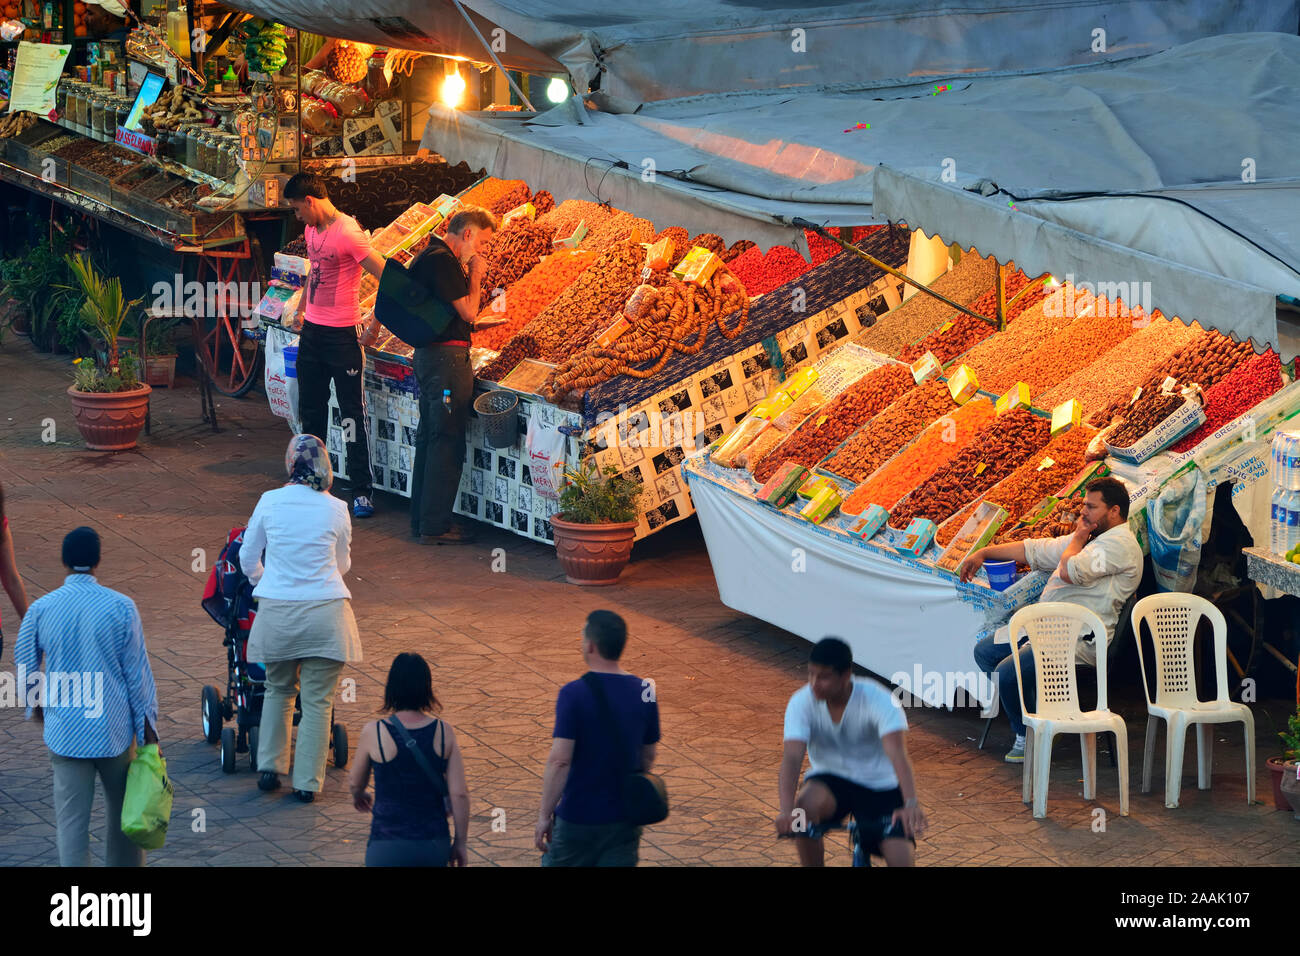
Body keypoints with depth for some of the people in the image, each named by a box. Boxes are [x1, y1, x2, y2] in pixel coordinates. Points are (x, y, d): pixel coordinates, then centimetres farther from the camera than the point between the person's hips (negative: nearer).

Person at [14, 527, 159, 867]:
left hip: (64, 732, 0)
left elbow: (24, 665, 6)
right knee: (122, 809, 17)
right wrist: (148, 726, 3)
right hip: (114, 730, 0)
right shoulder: (121, 607, -9)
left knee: (71, 819, 3)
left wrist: (37, 704, 26)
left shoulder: (41, 609, -5)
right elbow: (137, 670, -5)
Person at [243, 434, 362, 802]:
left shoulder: (270, 502, -1)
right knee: (318, 700, 6)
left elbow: (248, 557, 10)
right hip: (326, 610, -1)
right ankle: (308, 782, 9)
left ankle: (270, 768, 23)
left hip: (277, 610, 1)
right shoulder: (336, 509, -1)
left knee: (278, 690, 20)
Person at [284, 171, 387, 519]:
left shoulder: (347, 233, -18)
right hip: (312, 331, 9)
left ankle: (363, 490, 2)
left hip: (341, 334, -8)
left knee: (352, 414, -4)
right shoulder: (311, 230, 9)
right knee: (311, 409, 16)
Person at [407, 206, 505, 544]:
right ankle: (435, 526, -3)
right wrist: (475, 274, -5)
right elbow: (468, 311, -17)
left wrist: (477, 325, 15)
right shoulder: (443, 260, -17)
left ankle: (422, 518, 22)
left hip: (428, 355, 11)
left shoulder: (428, 256, 16)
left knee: (429, 437, 15)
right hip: (448, 358, -11)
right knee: (447, 440, -5)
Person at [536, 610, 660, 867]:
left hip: (578, 818, -4)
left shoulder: (574, 694, -17)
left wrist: (544, 815, -15)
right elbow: (648, 757, 8)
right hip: (625, 820, 4)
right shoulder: (644, 693, -2)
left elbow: (559, 760, -22)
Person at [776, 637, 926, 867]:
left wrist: (911, 804, -52)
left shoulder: (879, 700, -22)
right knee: (806, 805, -34)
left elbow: (898, 754, -35)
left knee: (902, 859, -20)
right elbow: (792, 758, -28)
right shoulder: (802, 702, -17)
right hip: (830, 779, 1)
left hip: (881, 787, -1)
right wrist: (786, 812, -45)